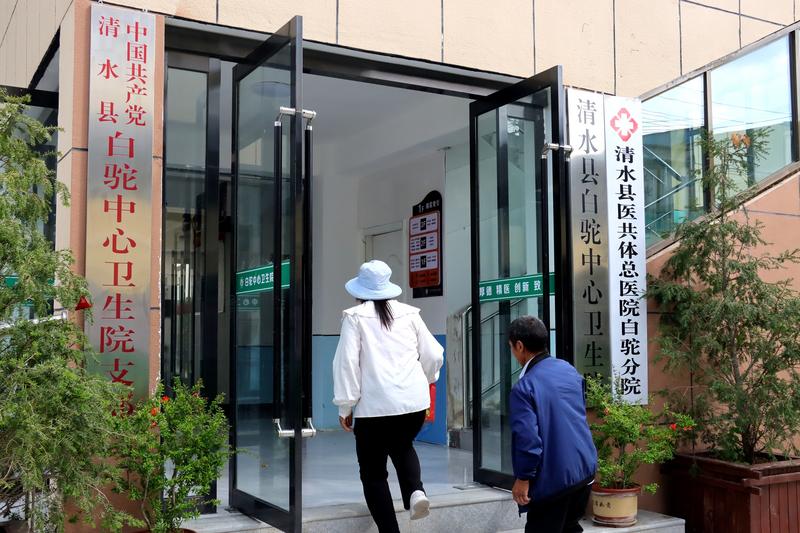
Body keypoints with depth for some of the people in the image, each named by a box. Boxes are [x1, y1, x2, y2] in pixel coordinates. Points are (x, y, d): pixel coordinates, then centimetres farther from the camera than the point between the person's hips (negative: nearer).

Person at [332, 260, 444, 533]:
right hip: (415, 402, 4)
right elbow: (433, 356, 11)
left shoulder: (355, 317, -2)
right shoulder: (409, 313, 8)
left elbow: (347, 362, -7)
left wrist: (345, 406, 0)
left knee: (373, 472, 11)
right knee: (402, 447, 31)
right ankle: (415, 491, 6)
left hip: (374, 406, -4)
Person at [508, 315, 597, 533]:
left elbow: (527, 438, -21)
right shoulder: (568, 369, 4)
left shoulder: (524, 387, -19)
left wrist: (522, 478, -10)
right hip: (585, 468, 7)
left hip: (553, 477, -7)